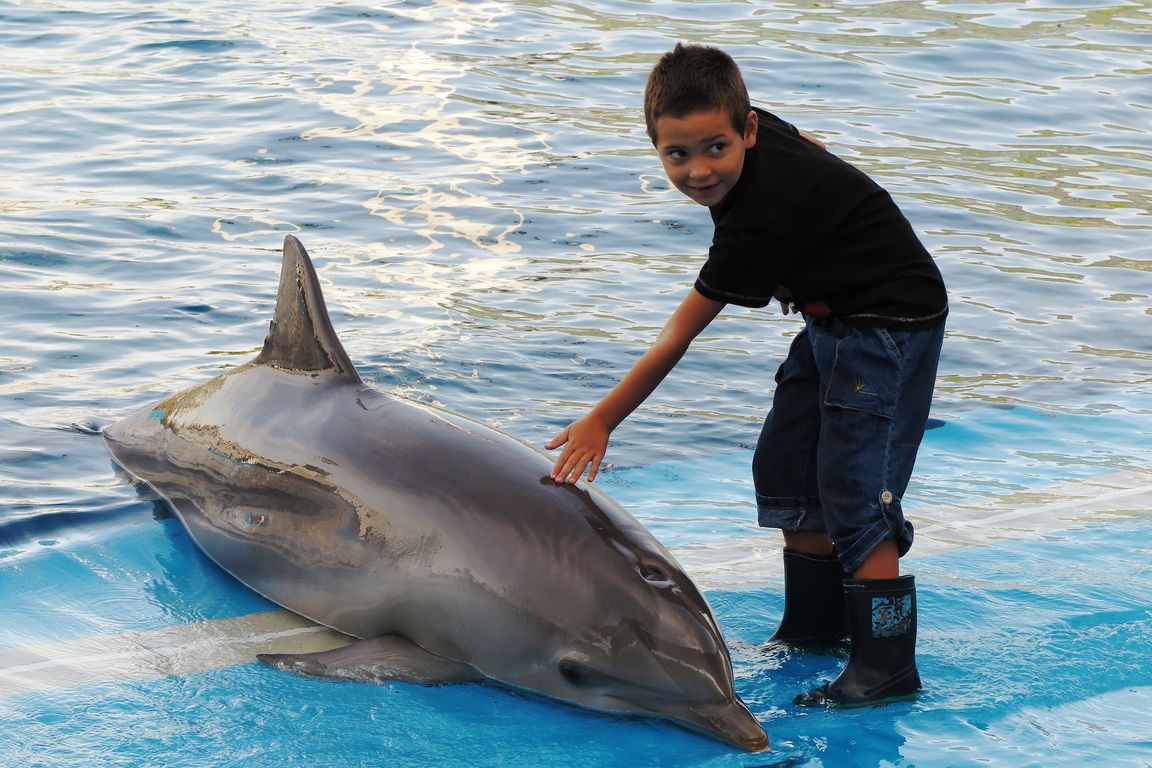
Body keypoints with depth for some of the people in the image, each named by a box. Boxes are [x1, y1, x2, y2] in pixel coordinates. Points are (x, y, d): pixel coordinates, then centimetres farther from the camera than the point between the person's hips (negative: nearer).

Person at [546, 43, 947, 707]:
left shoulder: (761, 218, -33)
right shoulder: (759, 137, -9)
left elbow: (681, 333, -26)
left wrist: (603, 419, -19)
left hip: (891, 327, -10)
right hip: (833, 320, 10)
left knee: (852, 493, -15)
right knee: (785, 469, 12)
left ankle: (887, 667, -10)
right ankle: (817, 627, 26)